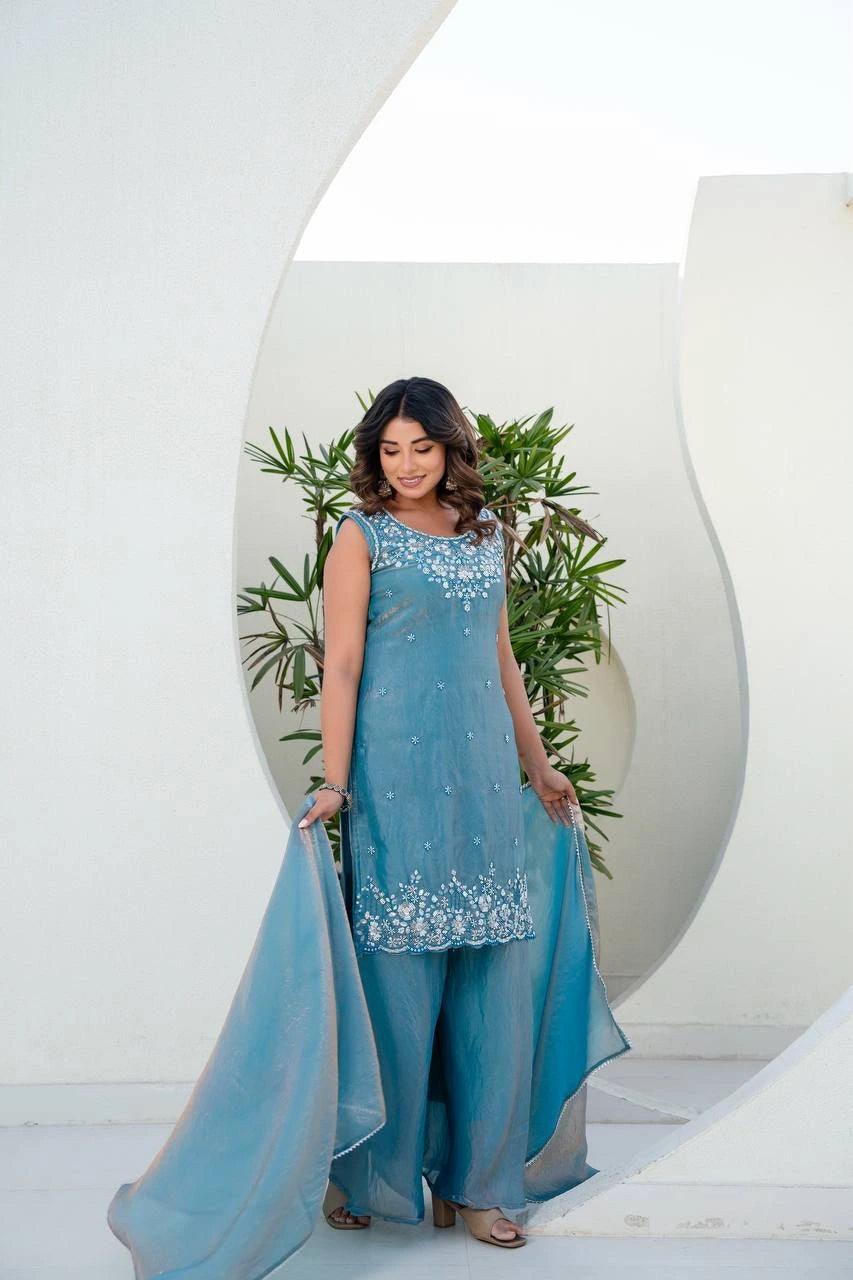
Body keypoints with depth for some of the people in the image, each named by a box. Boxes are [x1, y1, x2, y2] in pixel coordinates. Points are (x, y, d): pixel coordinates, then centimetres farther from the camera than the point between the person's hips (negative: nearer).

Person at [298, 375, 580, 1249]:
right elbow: (341, 665, -5)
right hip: (396, 778, -5)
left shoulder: (485, 532, 15)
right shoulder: (362, 535, 0)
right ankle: (369, 1174, 17)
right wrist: (335, 782, -13)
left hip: (482, 776, 5)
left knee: (489, 977, 6)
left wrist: (537, 767, 20)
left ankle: (475, 1180, 18)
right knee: (397, 969, 0)